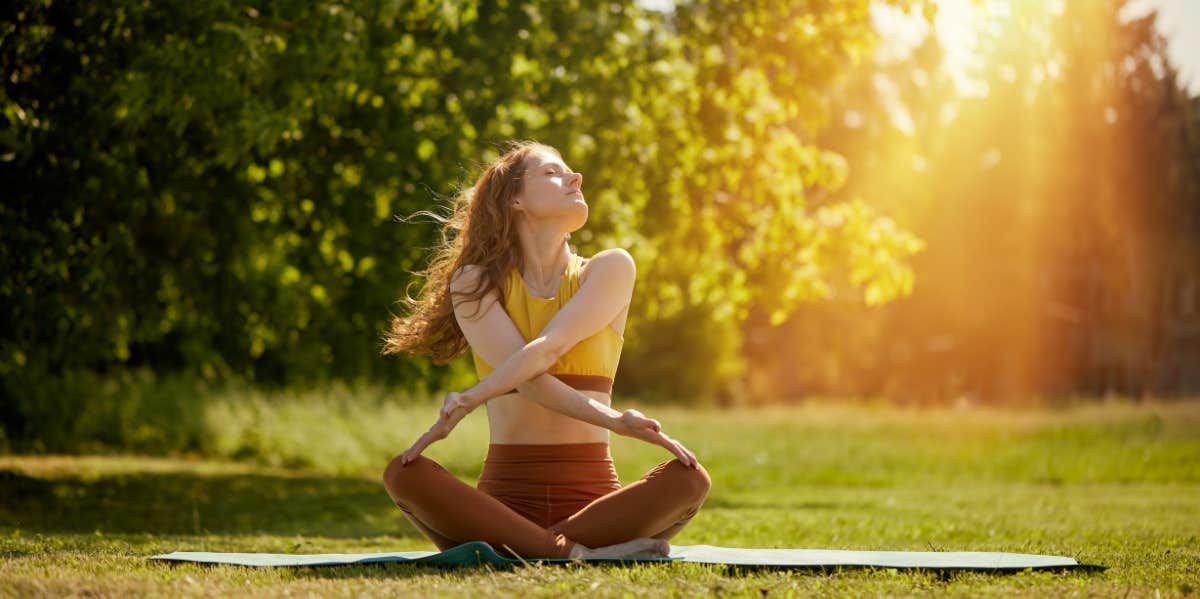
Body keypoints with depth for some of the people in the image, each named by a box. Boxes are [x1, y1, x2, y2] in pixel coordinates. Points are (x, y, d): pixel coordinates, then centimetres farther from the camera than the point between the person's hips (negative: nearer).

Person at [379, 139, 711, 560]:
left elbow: (548, 349, -9)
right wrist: (612, 420, -24)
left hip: (592, 498, 0)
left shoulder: (610, 269, 8)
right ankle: (574, 554, -33)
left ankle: (527, 549, -27)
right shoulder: (474, 283, 7)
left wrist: (466, 402, -23)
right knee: (403, 475, -29)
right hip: (505, 496, 0)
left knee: (690, 479, -28)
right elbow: (526, 379, -10)